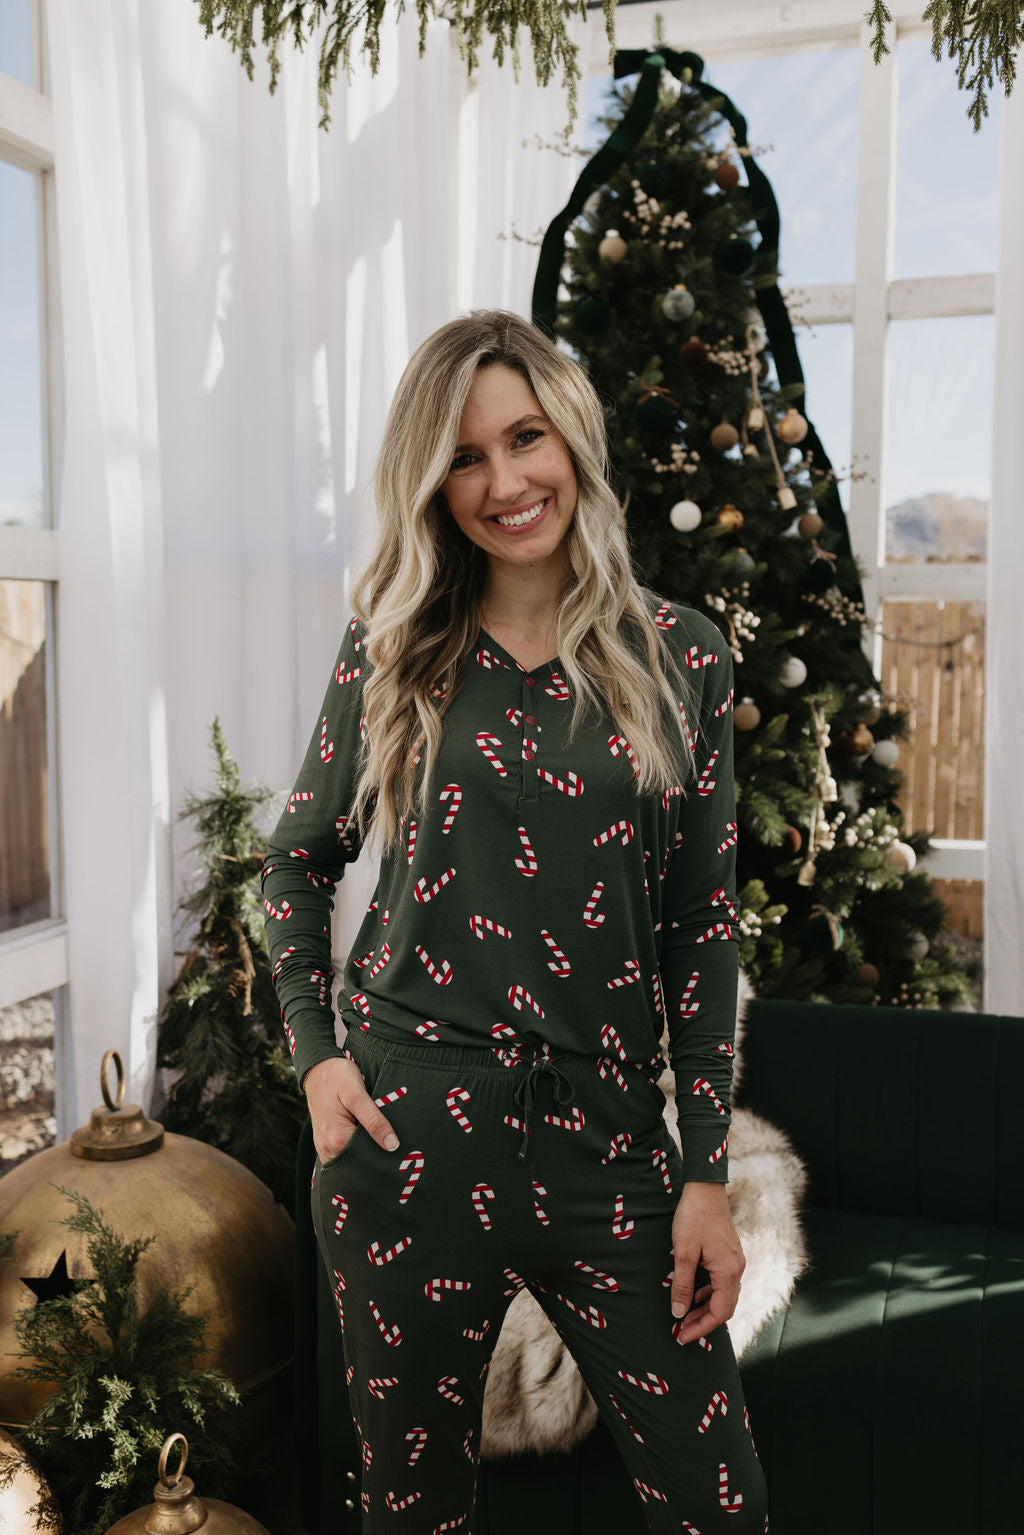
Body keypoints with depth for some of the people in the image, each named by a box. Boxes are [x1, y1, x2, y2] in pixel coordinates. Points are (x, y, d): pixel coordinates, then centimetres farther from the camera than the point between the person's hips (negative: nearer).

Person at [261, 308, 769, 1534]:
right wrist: (314, 1051, -1)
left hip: (610, 1144, 1)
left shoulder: (680, 655, 2)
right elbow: (297, 858, 12)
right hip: (411, 1130, 0)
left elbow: (703, 924, 3)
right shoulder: (394, 651, 1)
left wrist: (708, 1172, 1)